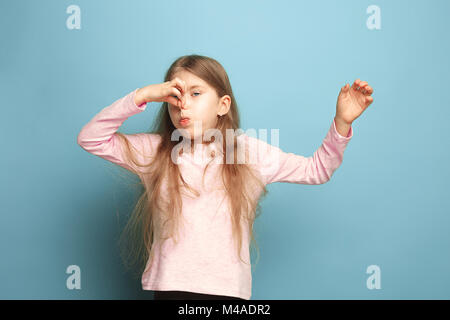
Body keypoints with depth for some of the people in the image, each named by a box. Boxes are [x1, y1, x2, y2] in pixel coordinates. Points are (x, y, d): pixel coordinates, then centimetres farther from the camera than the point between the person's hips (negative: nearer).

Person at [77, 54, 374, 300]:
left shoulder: (252, 152, 1)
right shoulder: (152, 151, 0)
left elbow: (316, 170, 10)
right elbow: (90, 138, -6)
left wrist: (341, 123, -3)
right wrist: (142, 95, -13)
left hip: (229, 290, 0)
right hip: (170, 287, 0)